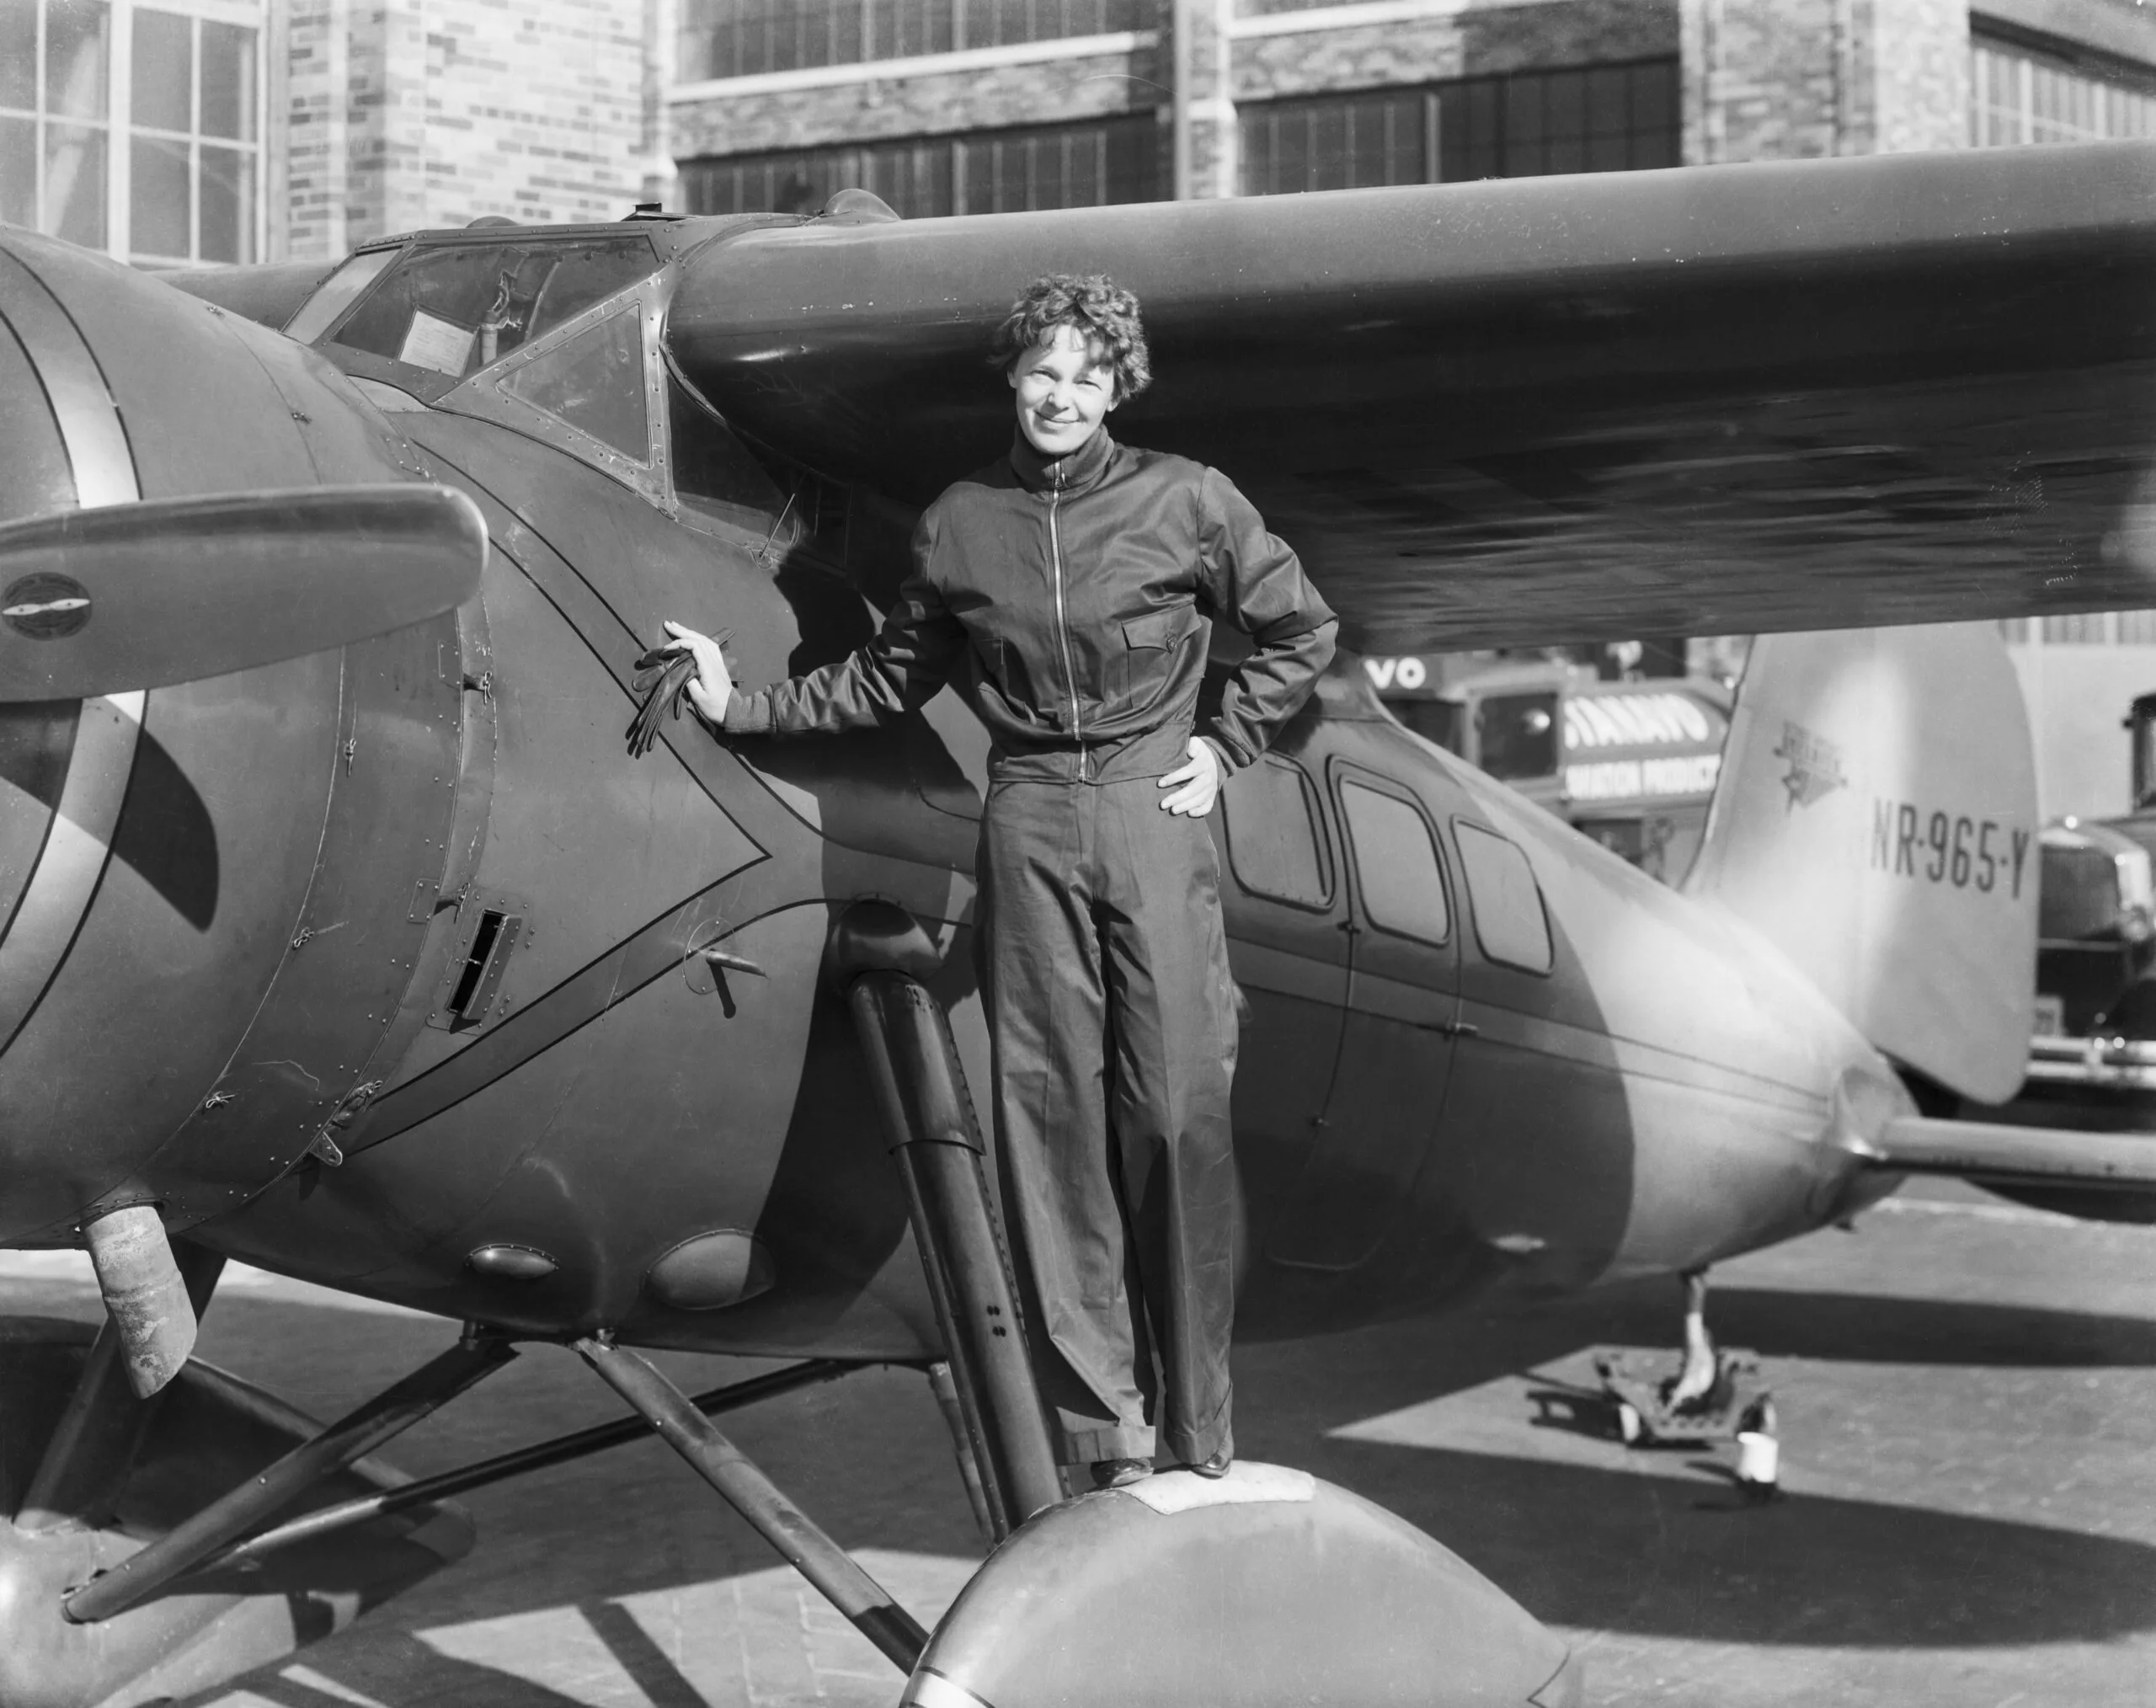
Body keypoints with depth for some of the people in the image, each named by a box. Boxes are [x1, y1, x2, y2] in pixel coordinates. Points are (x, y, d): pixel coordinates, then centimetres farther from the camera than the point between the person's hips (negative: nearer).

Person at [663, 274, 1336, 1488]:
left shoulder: (1185, 501, 1)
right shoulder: (961, 524, 8)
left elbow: (1303, 633, 12)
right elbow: (888, 680, 19)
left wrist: (1223, 748, 5)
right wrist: (739, 709, 16)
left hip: (1152, 811, -2)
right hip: (1029, 827, 2)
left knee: (1178, 1115, -5)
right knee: (1054, 1122, 0)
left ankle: (1199, 1431, 5)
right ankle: (1105, 1433, 6)